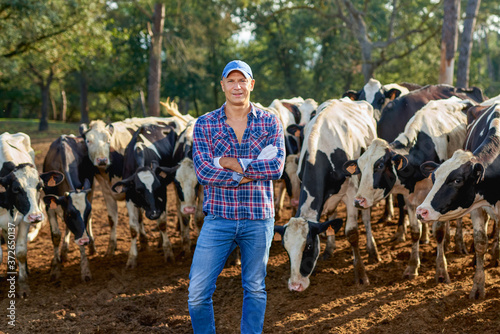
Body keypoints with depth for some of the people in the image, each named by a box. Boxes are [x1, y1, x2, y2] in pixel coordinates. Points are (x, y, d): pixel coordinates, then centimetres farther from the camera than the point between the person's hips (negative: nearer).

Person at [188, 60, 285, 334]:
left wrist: (231, 163, -14)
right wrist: (252, 173, -14)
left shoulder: (269, 123, 3)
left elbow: (277, 167, -10)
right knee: (198, 292, -3)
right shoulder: (204, 124, 1)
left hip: (258, 219, 1)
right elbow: (203, 172, -11)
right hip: (218, 218, -1)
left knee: (255, 289, 12)